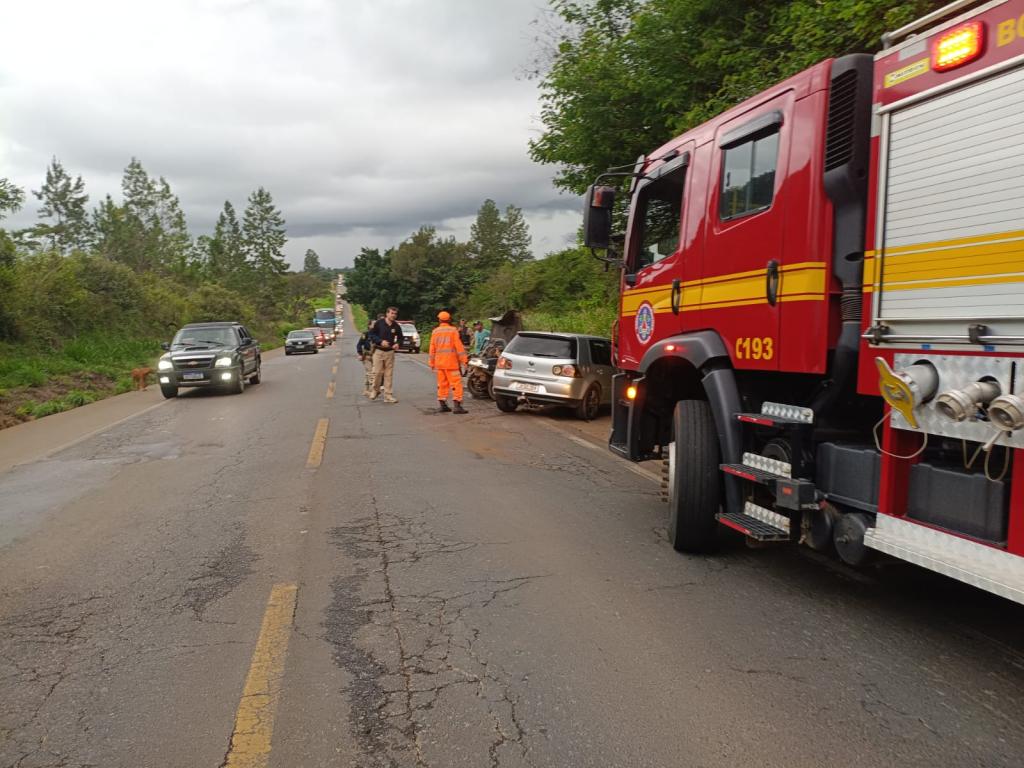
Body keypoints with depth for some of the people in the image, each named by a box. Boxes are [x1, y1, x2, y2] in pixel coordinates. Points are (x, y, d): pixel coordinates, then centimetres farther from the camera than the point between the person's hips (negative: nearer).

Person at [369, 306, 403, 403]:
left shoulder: (397, 326, 5)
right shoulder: (379, 323, -4)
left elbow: (400, 338, 16)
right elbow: (371, 335, -1)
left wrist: (398, 344, -6)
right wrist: (381, 341, -14)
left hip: (390, 352, 2)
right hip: (378, 351, -2)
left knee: (389, 374, 2)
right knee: (377, 372, -4)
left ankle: (388, 395, 6)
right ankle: (375, 390, 21)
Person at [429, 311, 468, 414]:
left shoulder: (435, 332, 8)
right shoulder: (453, 331, -6)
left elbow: (432, 348, 10)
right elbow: (459, 346, -10)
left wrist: (432, 363, 17)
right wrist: (464, 360, -6)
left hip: (439, 362, 5)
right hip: (451, 362, -5)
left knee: (442, 383, 12)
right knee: (456, 383, -5)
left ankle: (442, 405, 13)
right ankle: (457, 406, -11)